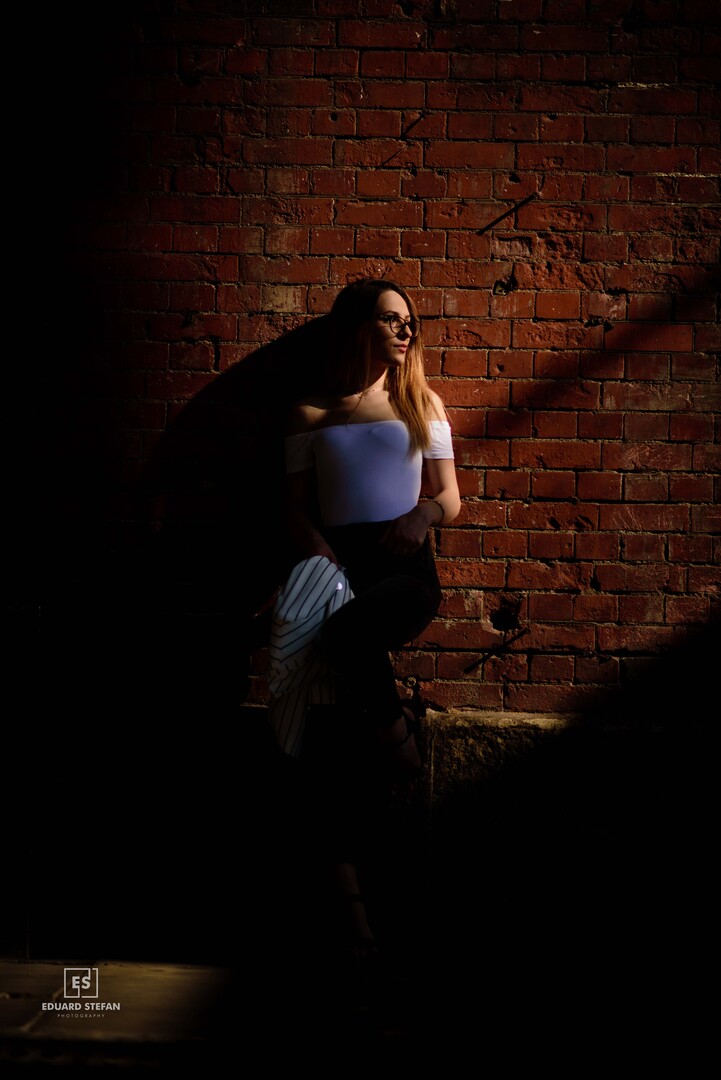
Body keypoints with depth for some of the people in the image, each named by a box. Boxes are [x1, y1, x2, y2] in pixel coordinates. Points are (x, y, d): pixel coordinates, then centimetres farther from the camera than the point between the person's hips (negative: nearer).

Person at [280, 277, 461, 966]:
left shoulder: (421, 404, 20)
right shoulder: (310, 415, 17)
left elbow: (451, 497, 15)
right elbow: (297, 510, 11)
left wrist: (427, 511, -8)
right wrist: (321, 556, -8)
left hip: (405, 564, 0)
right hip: (335, 560, 1)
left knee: (349, 632, -35)